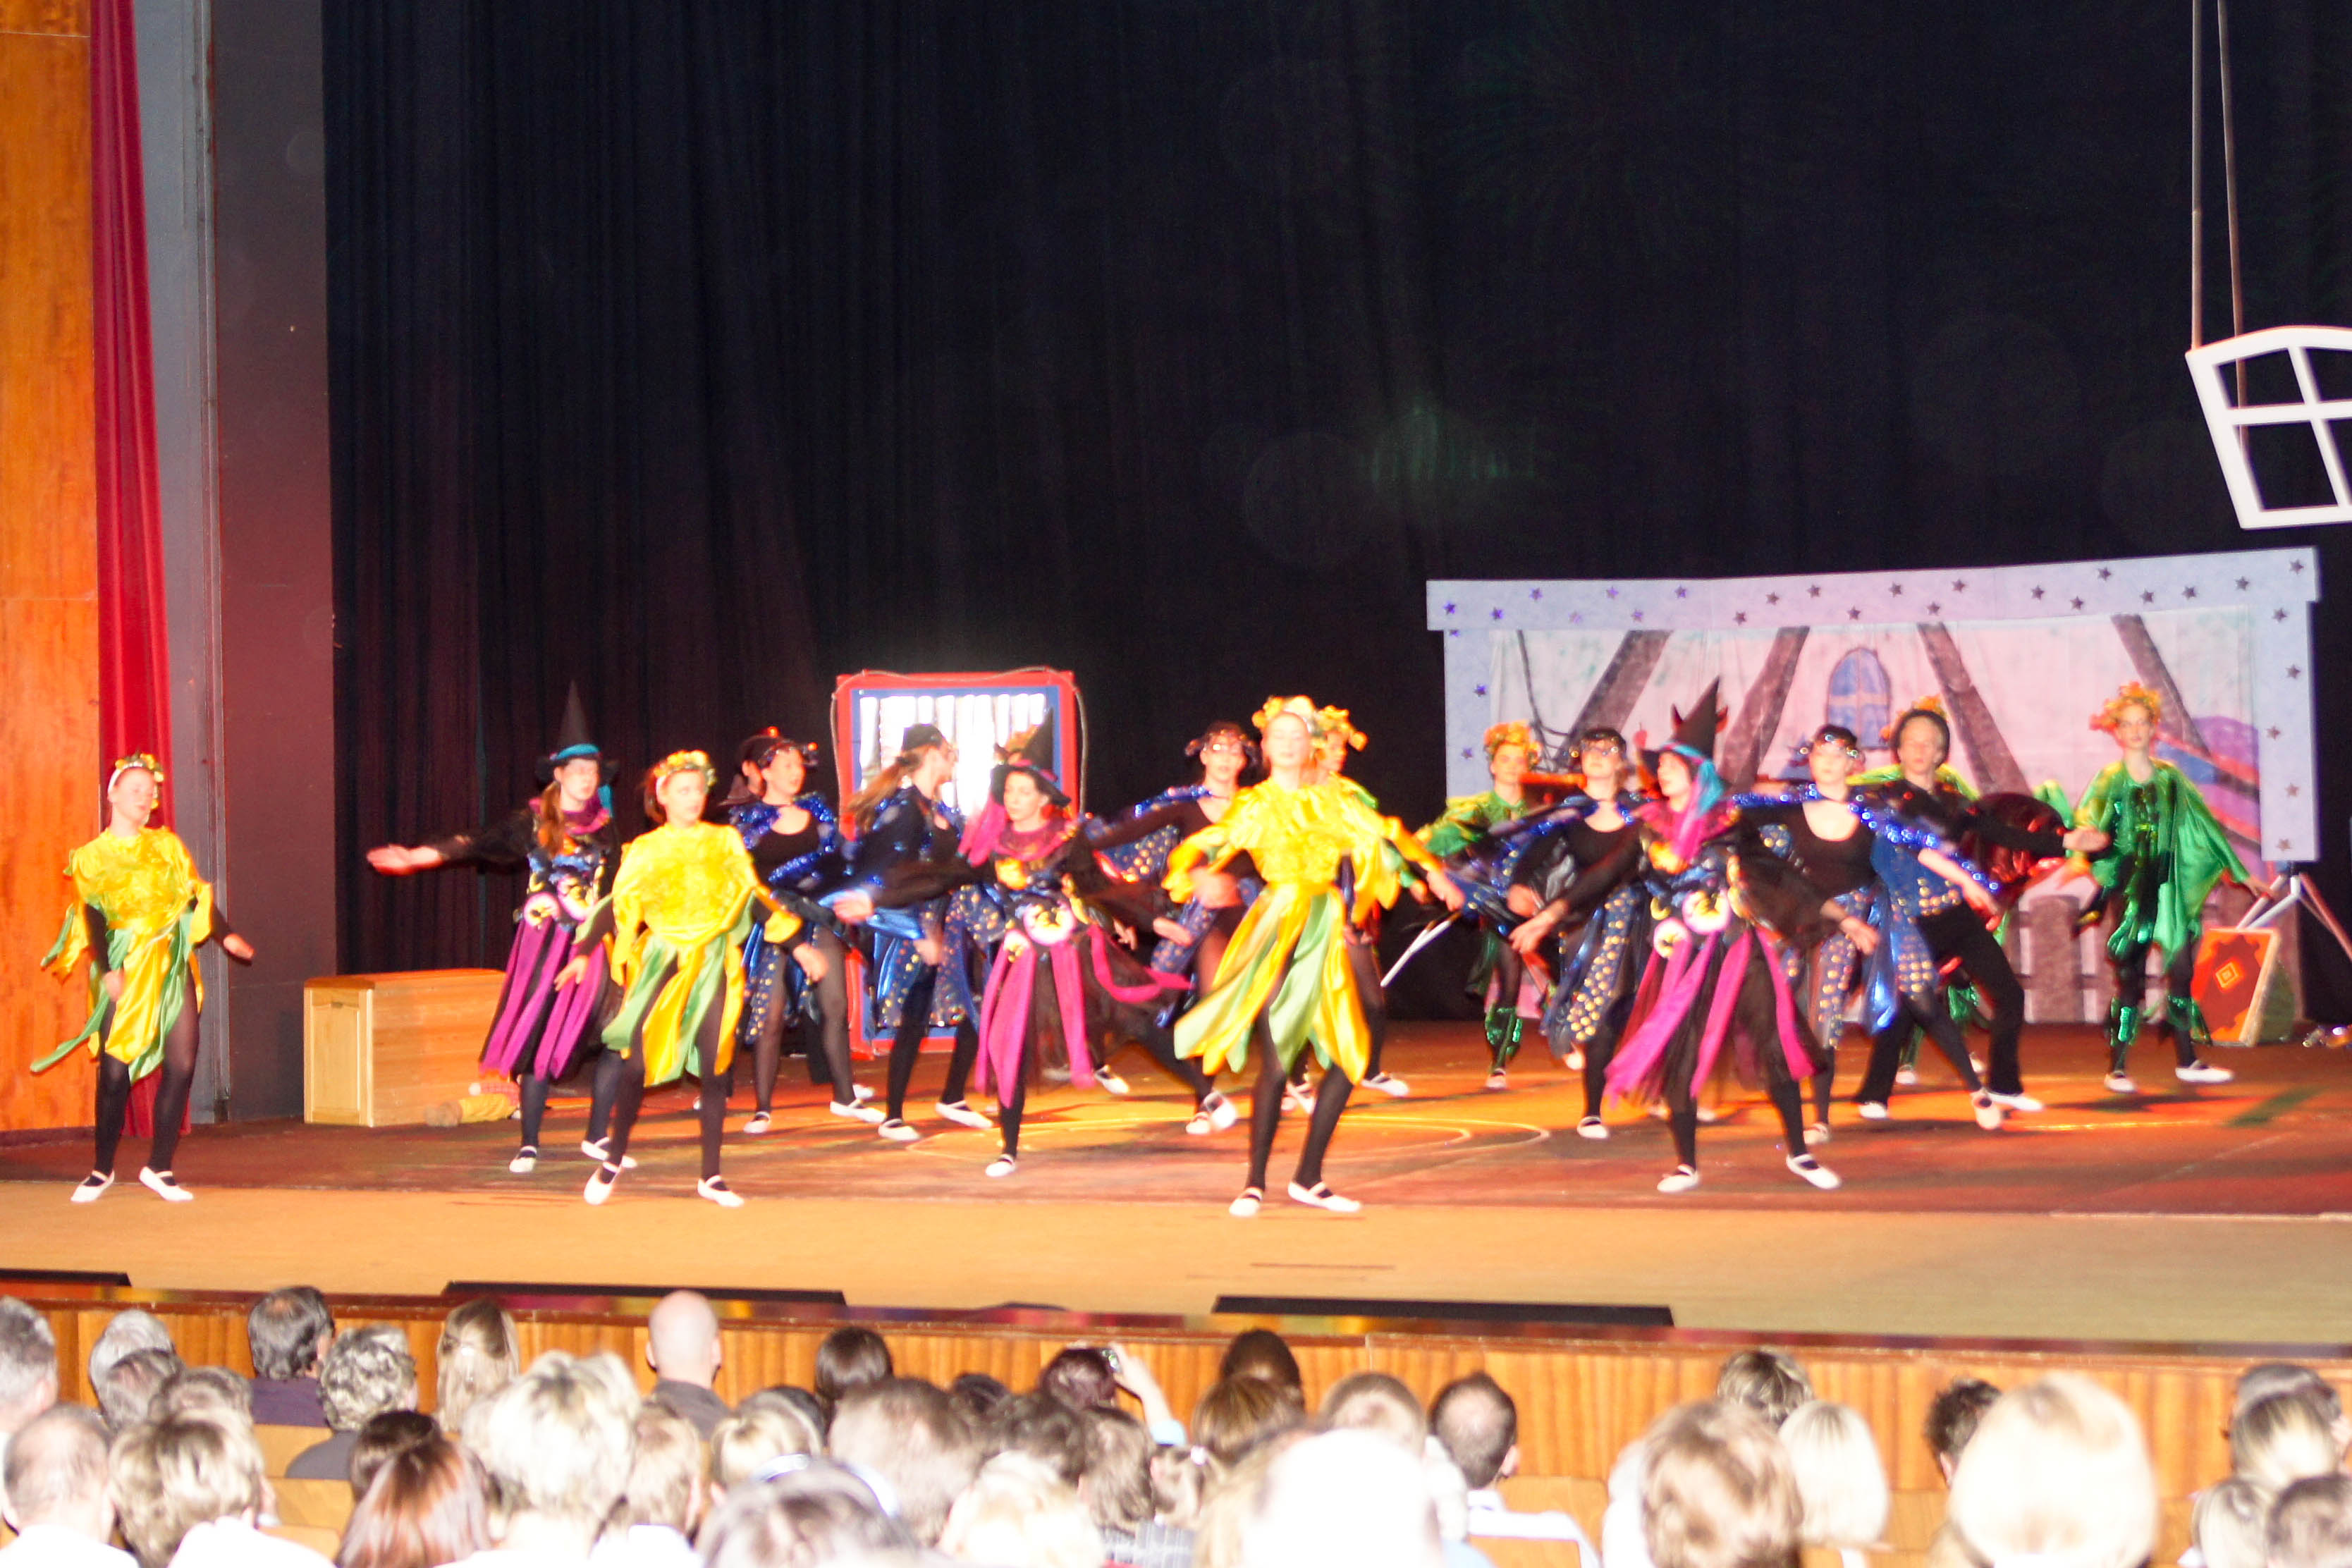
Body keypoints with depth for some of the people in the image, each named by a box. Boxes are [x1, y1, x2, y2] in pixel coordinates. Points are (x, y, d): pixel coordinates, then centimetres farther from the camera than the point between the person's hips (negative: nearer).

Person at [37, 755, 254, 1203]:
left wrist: (226, 935, -3)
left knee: (181, 1064, -7)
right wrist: (106, 969, -19)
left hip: (171, 966, 3)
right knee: (115, 1069, -6)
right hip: (124, 972, -3)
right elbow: (93, 917, -6)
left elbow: (196, 895, 12)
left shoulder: (167, 845, 14)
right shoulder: (91, 858, 3)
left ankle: (159, 1167, 2)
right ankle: (102, 1169, 9)